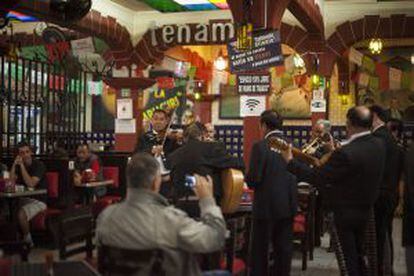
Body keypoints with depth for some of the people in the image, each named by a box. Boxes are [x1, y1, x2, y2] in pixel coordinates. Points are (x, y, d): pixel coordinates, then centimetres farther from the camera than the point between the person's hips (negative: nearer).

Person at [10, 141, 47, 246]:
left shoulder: (39, 165, -11)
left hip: (38, 200, -6)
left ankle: (28, 240, -7)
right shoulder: (18, 166, 7)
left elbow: (31, 184, -24)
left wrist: (22, 166, -23)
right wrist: (14, 165, -13)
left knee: (21, 214, -30)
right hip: (23, 199, 6)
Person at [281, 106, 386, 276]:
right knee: (358, 256, 24)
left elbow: (316, 177, -25)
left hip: (346, 212, -7)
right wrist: (335, 152, 16)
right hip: (366, 209, 7)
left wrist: (290, 162, -15)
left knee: (347, 261, 8)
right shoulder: (378, 145, -7)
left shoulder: (346, 153, -32)